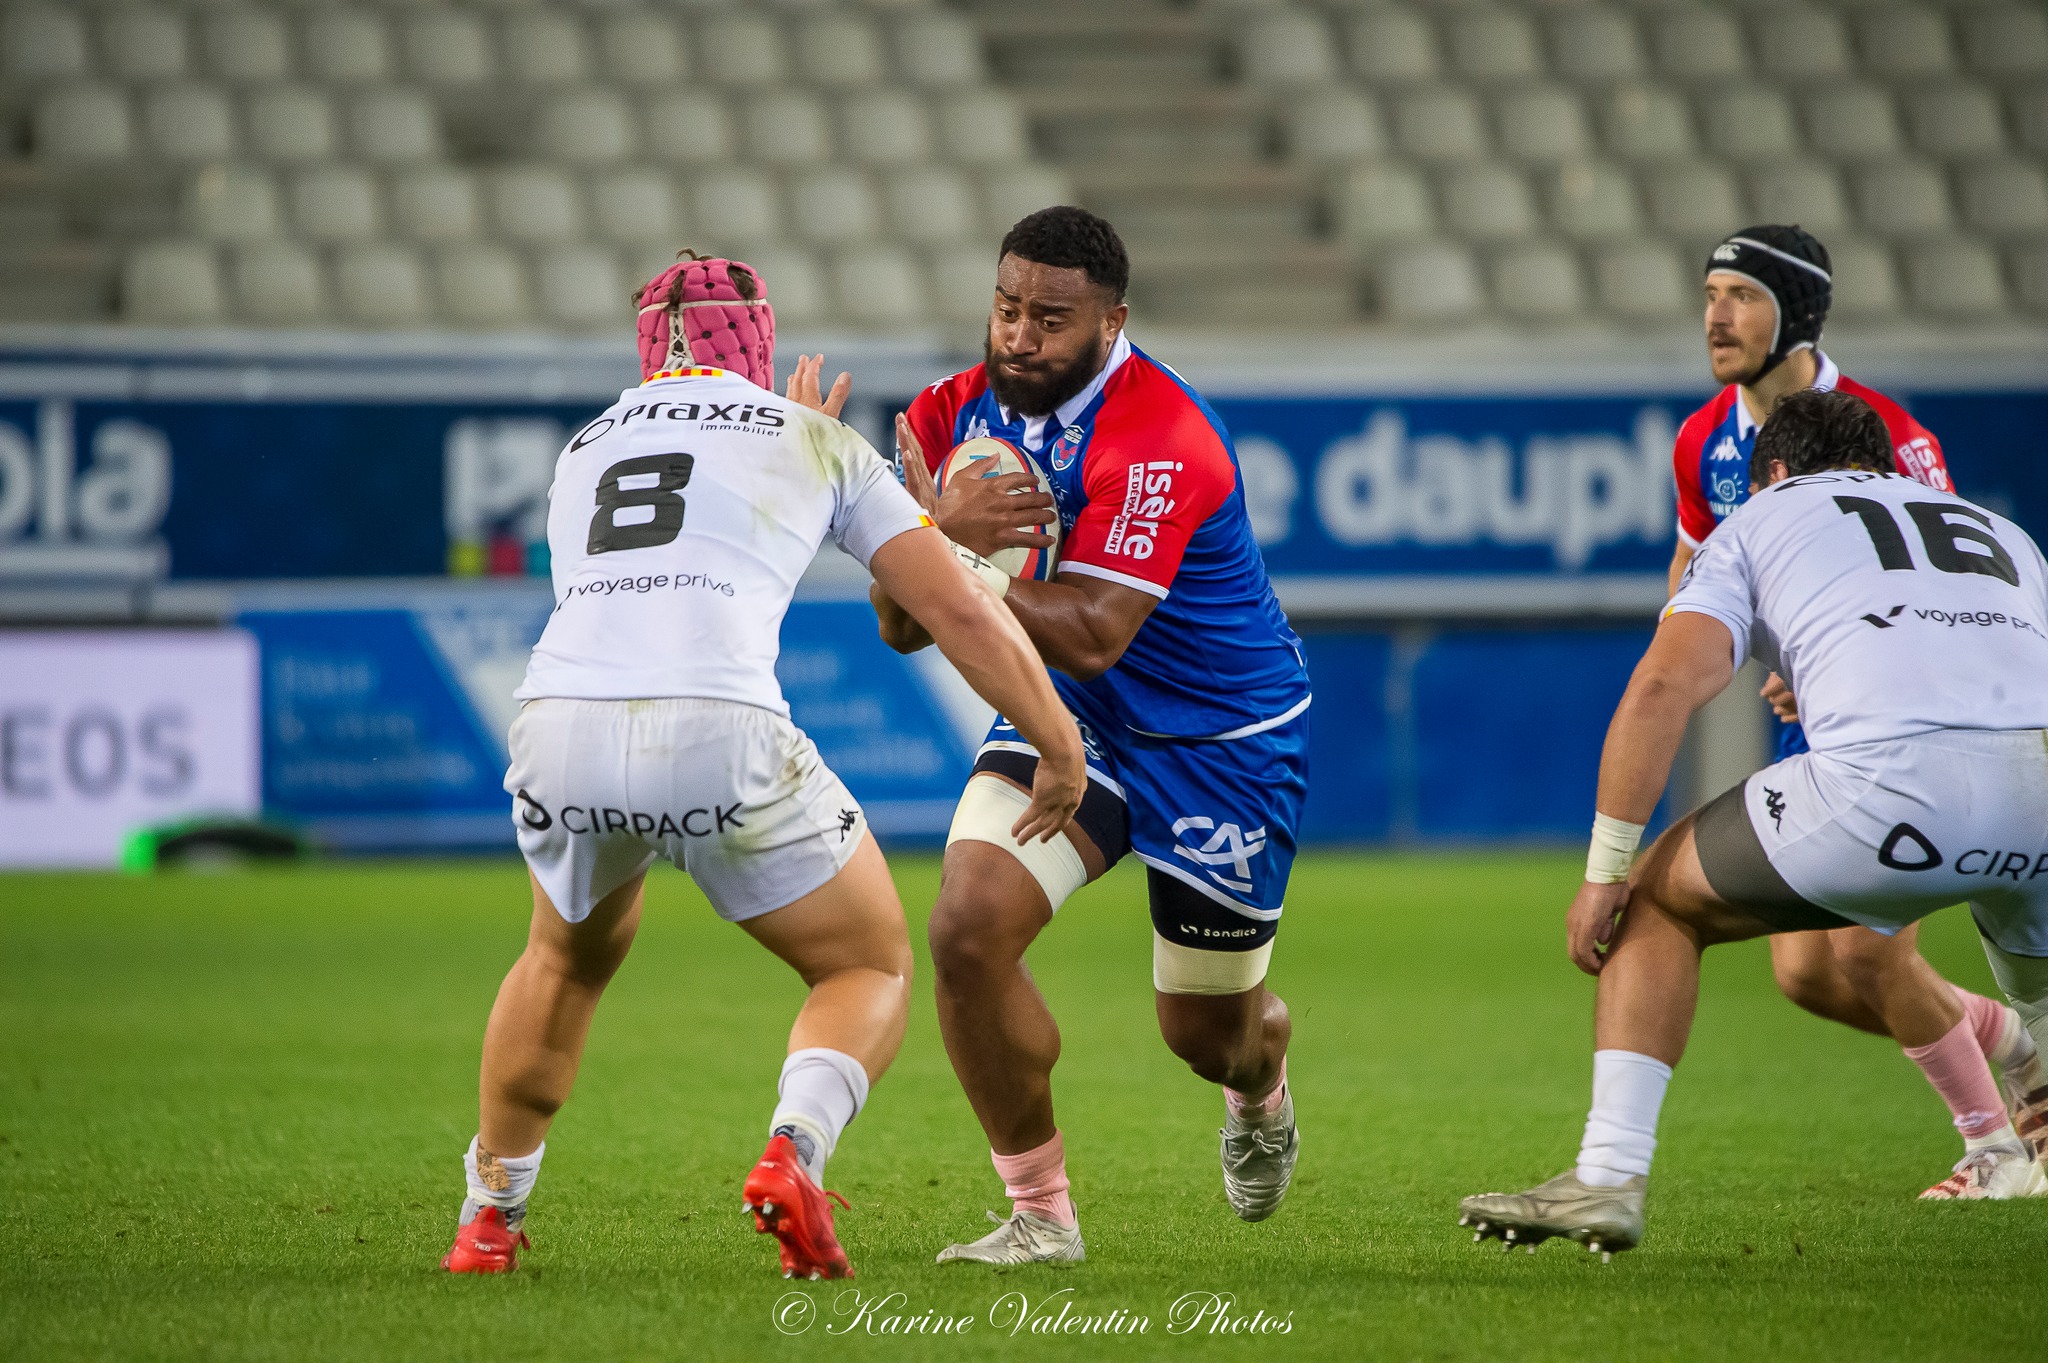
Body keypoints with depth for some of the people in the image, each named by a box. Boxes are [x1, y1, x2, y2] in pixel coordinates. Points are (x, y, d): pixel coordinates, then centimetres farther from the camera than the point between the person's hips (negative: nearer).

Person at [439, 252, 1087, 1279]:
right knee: (871, 971, 17)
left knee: (568, 961, 35)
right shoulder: (816, 446, 20)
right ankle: (795, 1153, -11)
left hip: (559, 723, 4)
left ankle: (489, 1221, 36)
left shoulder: (583, 452, 30)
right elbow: (958, 611, 15)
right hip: (721, 733, -4)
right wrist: (1062, 748, 25)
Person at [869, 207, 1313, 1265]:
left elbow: (1089, 636, -34)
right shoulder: (961, 413, -8)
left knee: (1207, 1033, 10)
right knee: (967, 931, -21)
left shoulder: (1163, 442, -29)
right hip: (1065, 722, 5)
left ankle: (1261, 1092, 52)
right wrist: (942, 530, -29)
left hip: (1222, 741, -4)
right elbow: (902, 627, -8)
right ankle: (1040, 1214, -5)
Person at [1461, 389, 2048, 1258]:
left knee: (1661, 900, 18)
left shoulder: (1762, 520, 24)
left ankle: (1609, 1175, 9)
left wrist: (1605, 874, 10)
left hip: (1898, 781, -4)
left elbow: (1663, 688, 8)